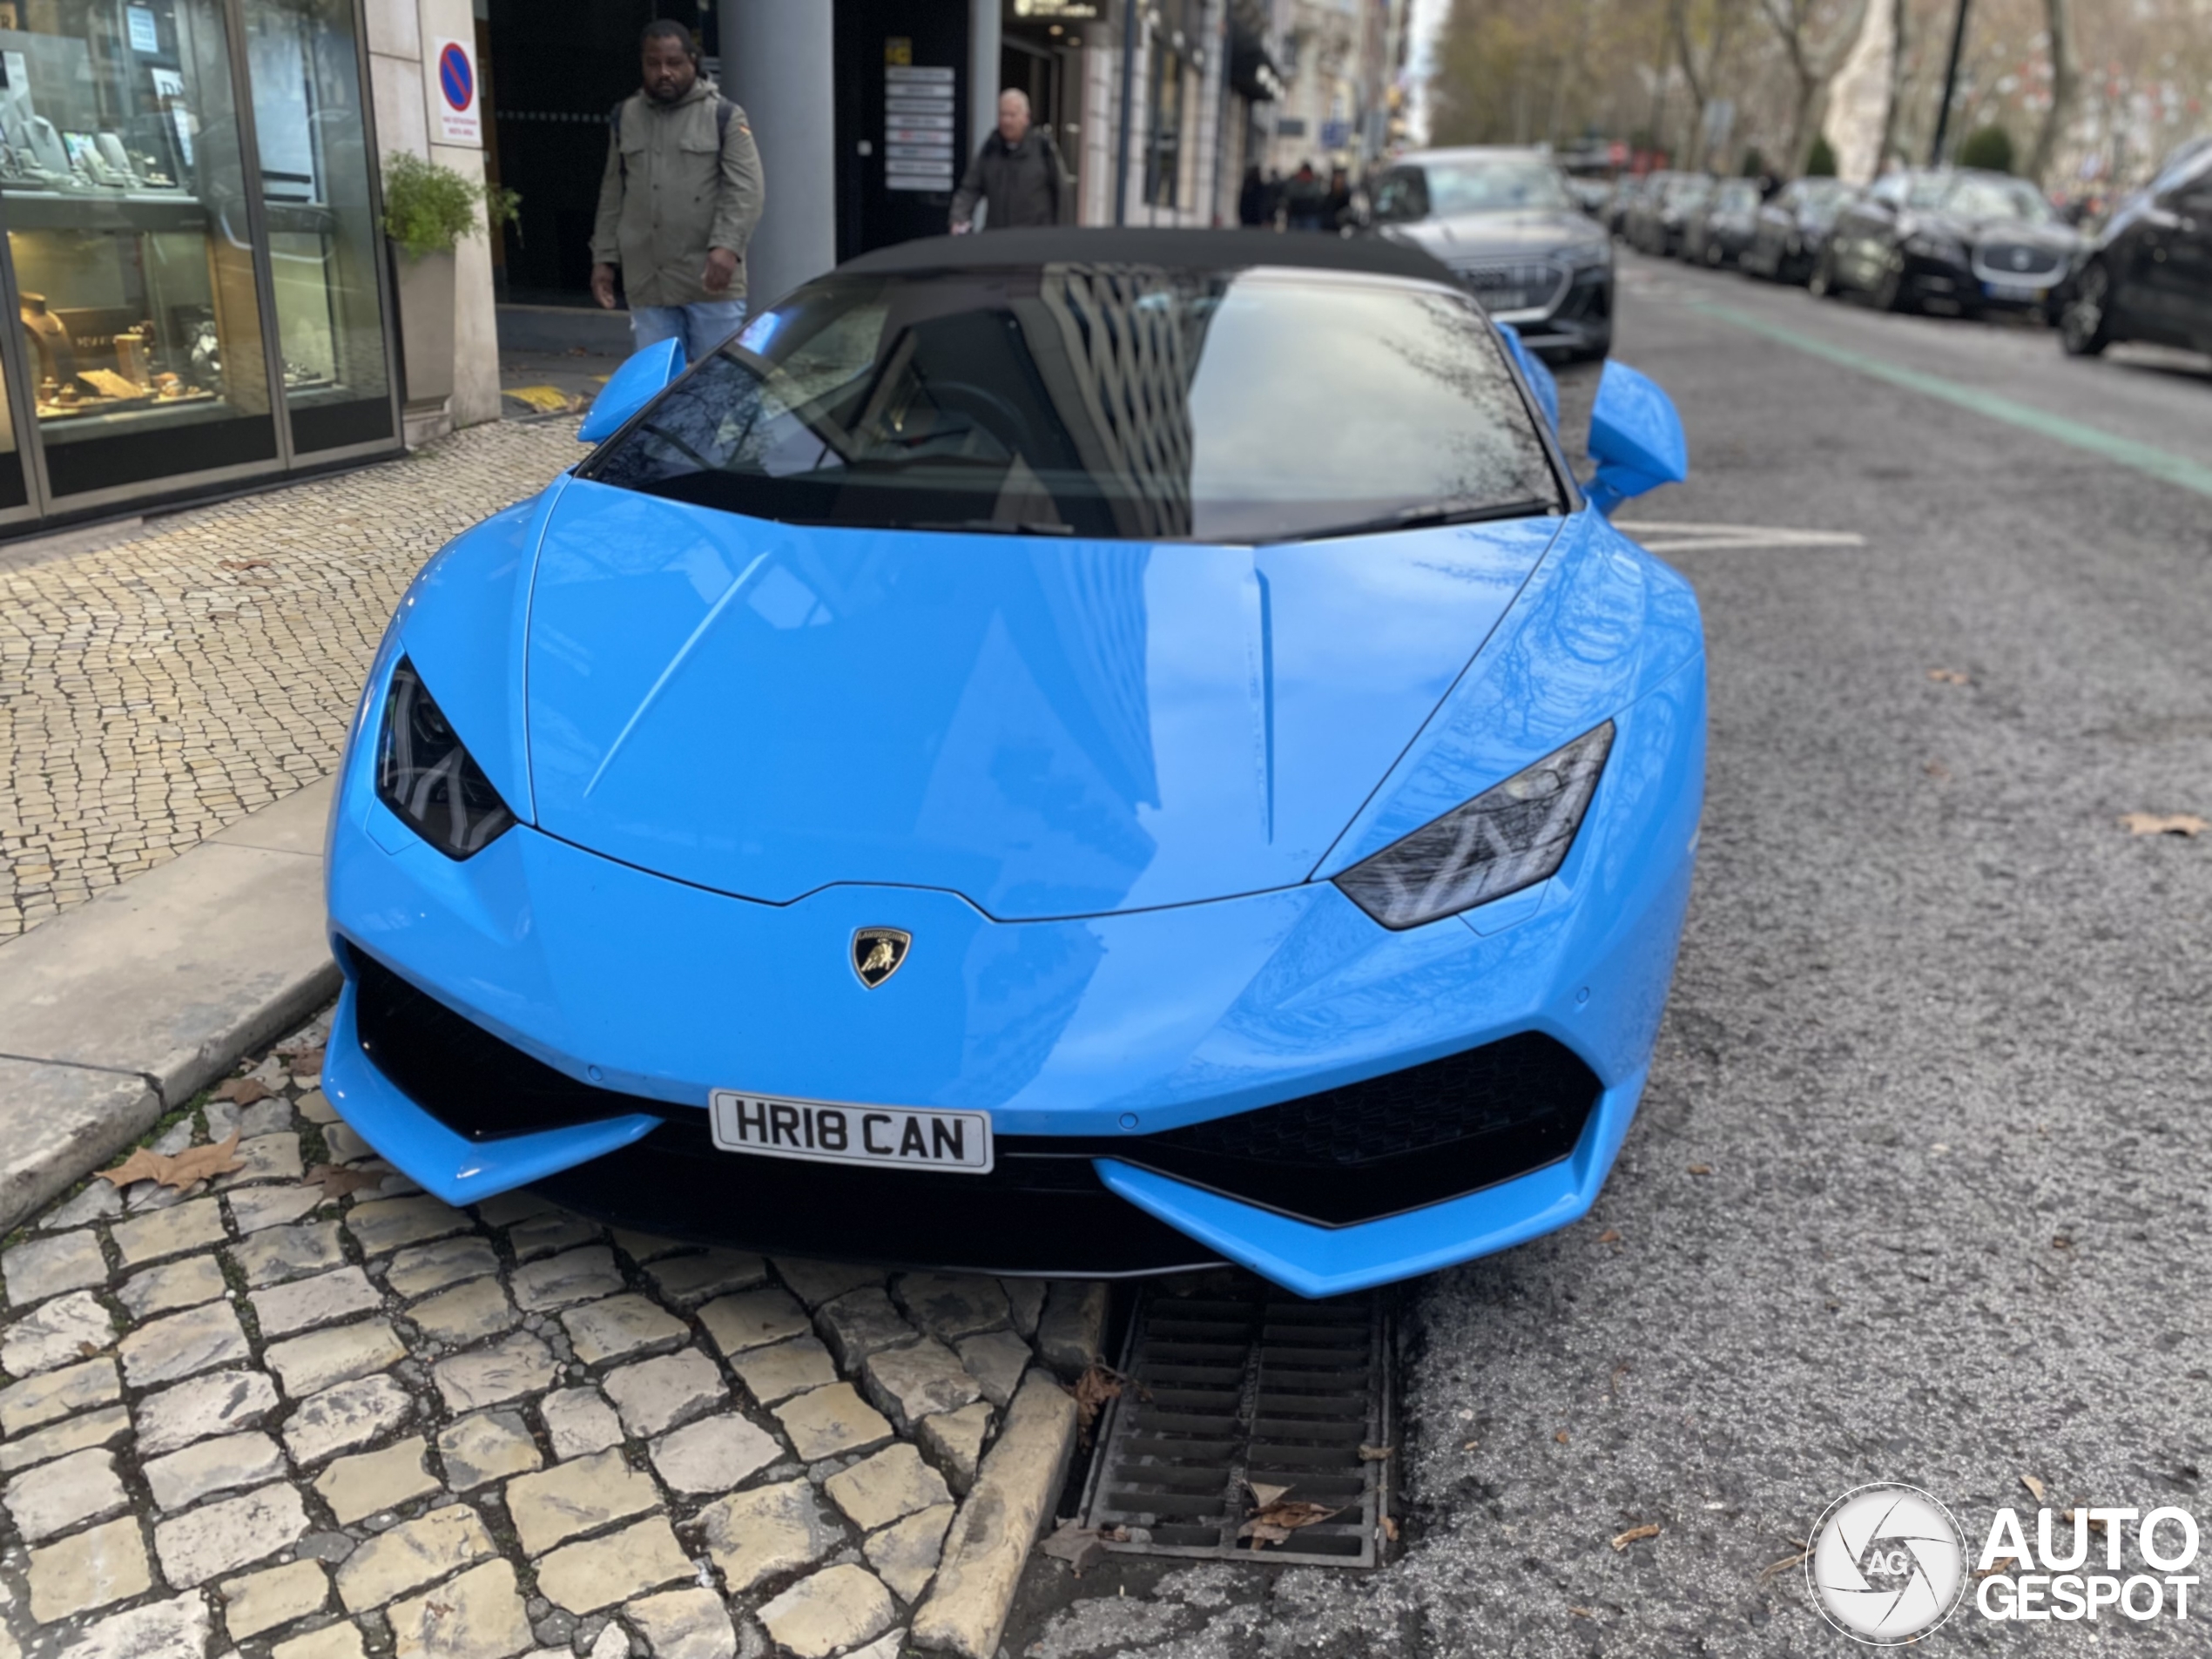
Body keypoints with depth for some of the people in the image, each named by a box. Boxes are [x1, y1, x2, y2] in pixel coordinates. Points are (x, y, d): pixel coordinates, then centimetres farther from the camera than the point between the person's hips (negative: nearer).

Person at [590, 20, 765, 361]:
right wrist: (604, 258, 13)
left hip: (711, 282, -4)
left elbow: (745, 191, -9)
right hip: (648, 285, 4)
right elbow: (612, 196, 18)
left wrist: (726, 246, -23)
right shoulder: (625, 118, 14)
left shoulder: (724, 116, 1)